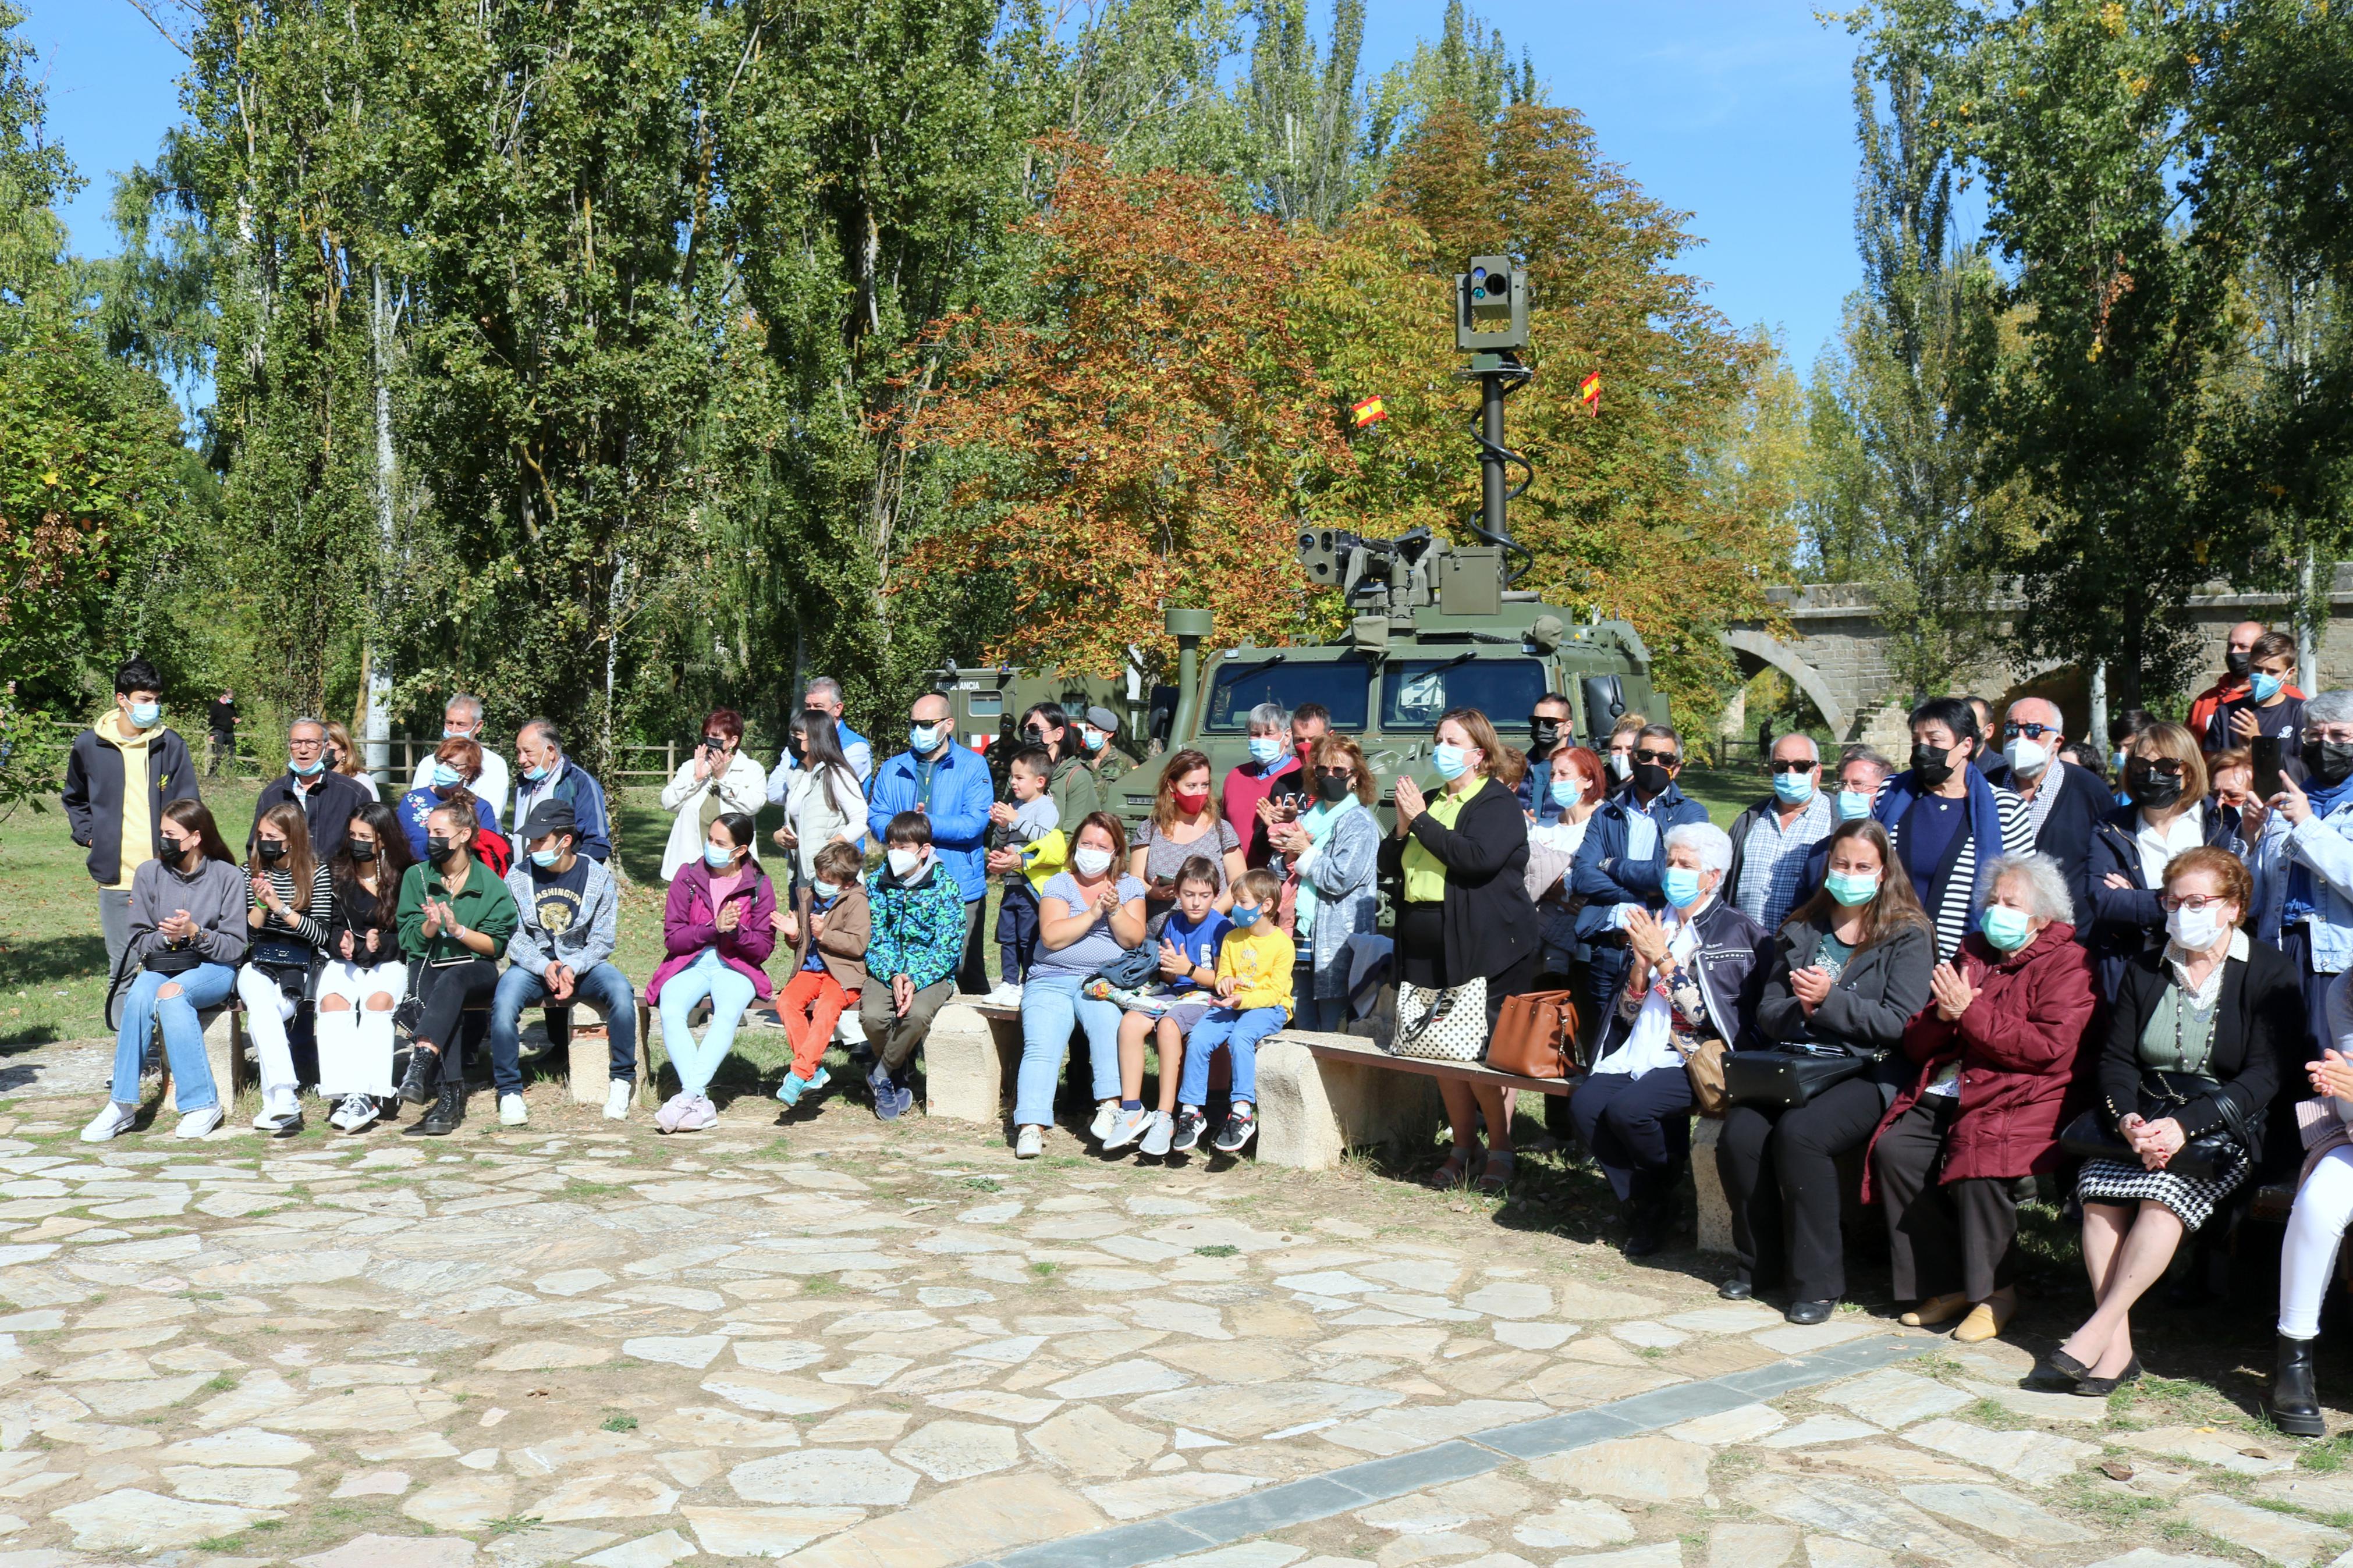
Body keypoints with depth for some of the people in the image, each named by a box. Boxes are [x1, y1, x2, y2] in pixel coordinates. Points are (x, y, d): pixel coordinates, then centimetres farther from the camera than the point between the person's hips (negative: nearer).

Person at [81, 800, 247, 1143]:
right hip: (160, 964, 3)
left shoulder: (227, 877, -3)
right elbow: (137, 941, 6)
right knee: (139, 995, -32)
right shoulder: (149, 873, 4)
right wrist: (165, 938, -15)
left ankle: (202, 1103, -30)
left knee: (171, 993, -35)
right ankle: (122, 1105, -28)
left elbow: (235, 947, -5)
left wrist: (195, 933, -21)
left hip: (213, 968, -3)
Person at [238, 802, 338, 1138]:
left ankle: (276, 1103, -32)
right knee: (262, 1005, -33)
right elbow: (243, 935, 8)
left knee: (260, 1017, -30)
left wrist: (281, 907, -14)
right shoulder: (251, 872, 10)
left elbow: (322, 935, -5)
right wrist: (260, 905, -9)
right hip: (258, 966, 2)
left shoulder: (318, 873, 1)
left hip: (300, 968, -2)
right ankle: (285, 1100, -46)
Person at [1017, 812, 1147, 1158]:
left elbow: (1133, 939, 2)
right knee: (1041, 1047, -24)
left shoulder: (1129, 886, 16)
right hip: (1052, 981, 0)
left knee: (1105, 1016, -35)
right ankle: (1031, 1128, -32)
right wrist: (1093, 913, -10)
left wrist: (1115, 909, -13)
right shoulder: (1059, 885, 11)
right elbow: (1051, 936, -5)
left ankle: (1110, 1106, -39)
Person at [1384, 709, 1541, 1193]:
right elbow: (1391, 865, 18)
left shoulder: (1499, 804, -4)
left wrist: (1422, 820, -16)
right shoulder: (1432, 800, 18)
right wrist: (1402, 828, -2)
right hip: (1427, 948, 7)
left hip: (1483, 950, -7)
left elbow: (1478, 857, -22)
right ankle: (1463, 1146, 17)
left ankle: (1500, 1150, 7)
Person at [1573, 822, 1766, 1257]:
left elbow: (1705, 1015, -12)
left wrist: (1663, 959, -16)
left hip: (1698, 1058, -6)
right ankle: (1641, 1204, -1)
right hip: (1643, 1050, 6)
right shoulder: (1654, 925, 15)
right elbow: (1628, 1015, 13)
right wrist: (1641, 964, -5)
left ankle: (1660, 1197, 3)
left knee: (1628, 1108, -29)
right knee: (1585, 1104, -22)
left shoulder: (1739, 932, -2)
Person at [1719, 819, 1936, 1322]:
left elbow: (1901, 1021, -7)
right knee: (1739, 1135, -24)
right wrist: (1799, 1011, -8)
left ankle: (1818, 1281, -17)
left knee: (1798, 1133, -32)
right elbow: (1768, 1010, 14)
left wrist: (1828, 1001, -15)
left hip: (1869, 1073, -4)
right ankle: (1757, 1263, -3)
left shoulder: (1908, 936, 5)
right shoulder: (1799, 931, 20)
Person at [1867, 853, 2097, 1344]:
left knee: (1976, 1160, -32)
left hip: (2020, 1100, -6)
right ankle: (1945, 1285, -9)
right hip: (1943, 1095, 6)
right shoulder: (1972, 954, 21)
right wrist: (1941, 1015, -4)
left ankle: (1996, 1290, -11)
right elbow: (1917, 1045, 19)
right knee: (1894, 1149, -19)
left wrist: (1968, 1012, -13)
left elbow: (2050, 1048, -15)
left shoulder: (2067, 963, 2)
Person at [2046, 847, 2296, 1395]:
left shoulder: (2268, 973, 0)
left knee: (2165, 1190, -33)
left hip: (2228, 1127, -4)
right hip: (2145, 1119, 4)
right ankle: (2118, 1346, -26)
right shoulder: (2145, 971, 14)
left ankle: (2097, 1330, -29)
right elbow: (2116, 1058, 6)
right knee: (2097, 1183, -26)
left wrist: (2183, 1125, -23)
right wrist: (2129, 1119, -16)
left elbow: (2265, 1076, -11)